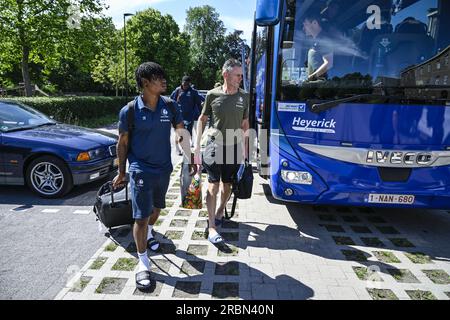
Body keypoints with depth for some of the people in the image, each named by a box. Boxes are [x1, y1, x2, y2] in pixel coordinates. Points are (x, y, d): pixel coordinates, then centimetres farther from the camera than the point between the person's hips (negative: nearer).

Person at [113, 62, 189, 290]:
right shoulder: (129, 111, -11)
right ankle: (143, 263, 13)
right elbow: (123, 143, -2)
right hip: (141, 171, -4)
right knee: (141, 217, -3)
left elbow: (181, 133, 5)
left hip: (164, 169, 4)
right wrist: (121, 172, 2)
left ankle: (149, 233, 53)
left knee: (156, 207, 23)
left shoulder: (170, 106, -4)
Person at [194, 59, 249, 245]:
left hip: (234, 147, 3)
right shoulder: (212, 95, -3)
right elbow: (202, 119, 6)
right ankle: (211, 227, 1)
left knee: (228, 185, 14)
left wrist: (245, 150, 10)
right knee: (213, 186, -4)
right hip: (215, 145, -3)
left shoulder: (244, 96, 3)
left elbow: (245, 124, 11)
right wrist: (197, 145, 0)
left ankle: (219, 212, 38)